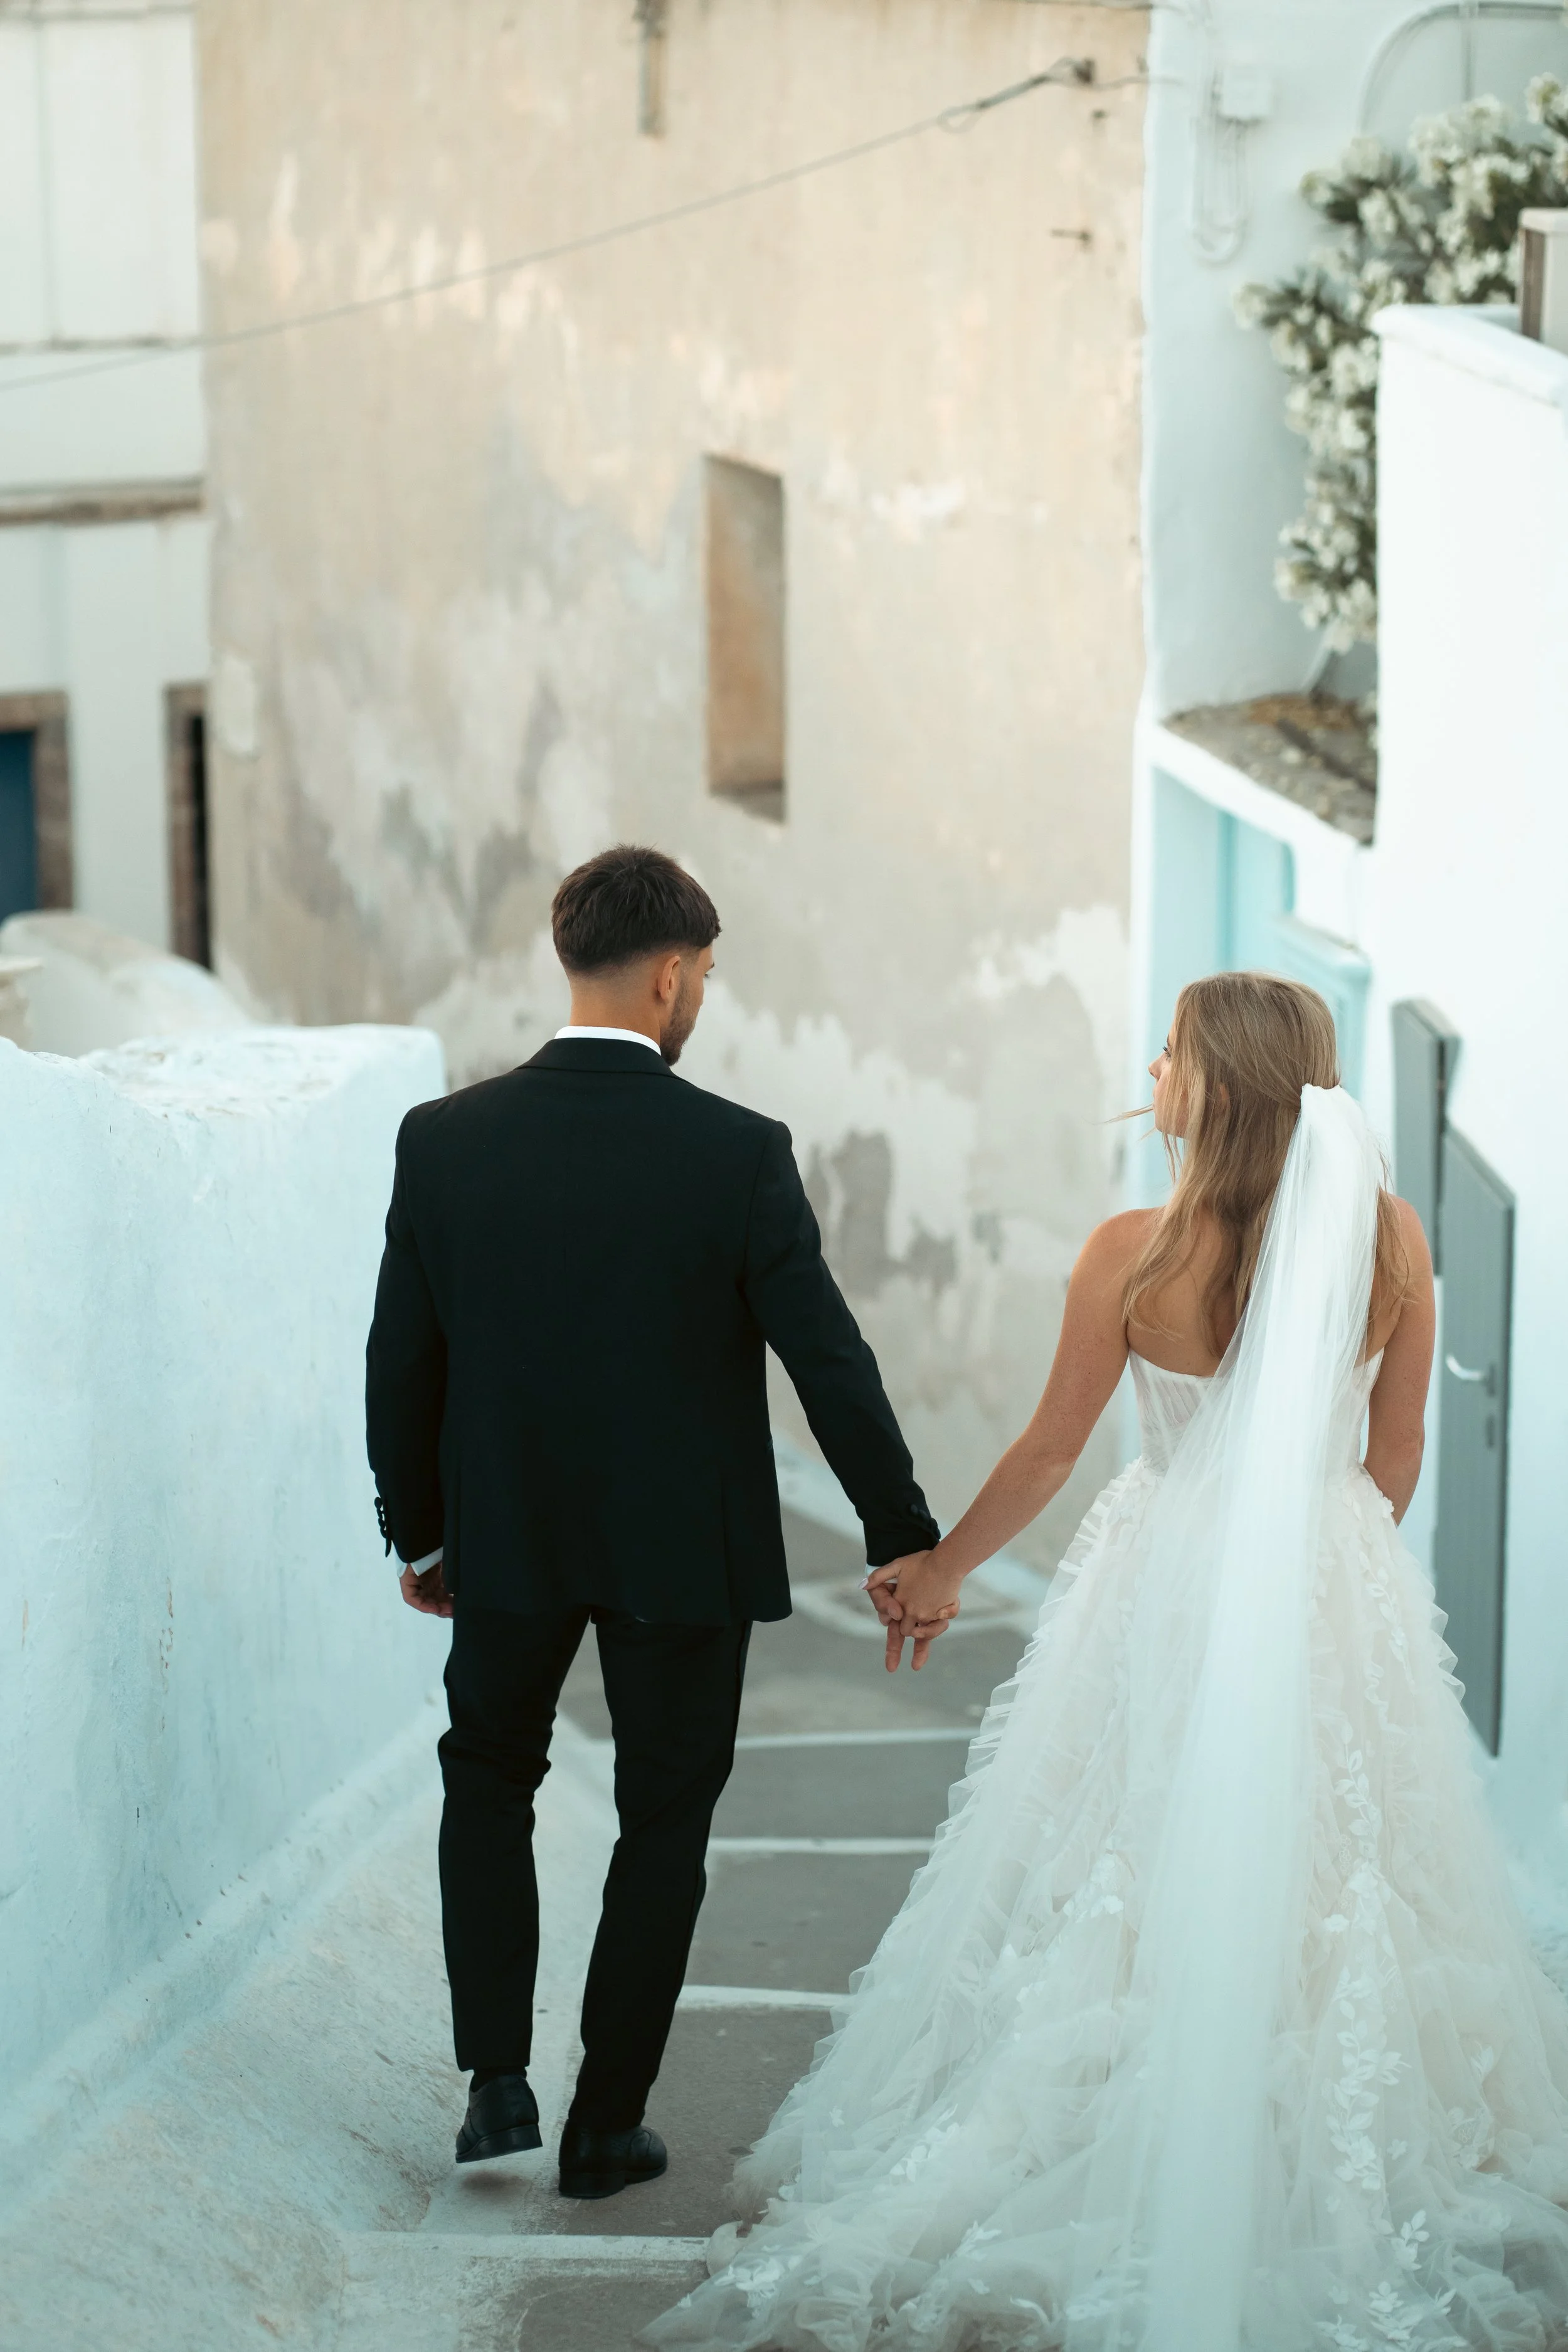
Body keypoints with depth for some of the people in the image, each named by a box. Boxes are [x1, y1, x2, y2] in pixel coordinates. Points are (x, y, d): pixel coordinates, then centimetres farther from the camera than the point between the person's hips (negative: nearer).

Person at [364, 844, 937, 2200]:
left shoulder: (444, 1141, -9)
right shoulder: (739, 1156, -16)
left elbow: (400, 1363, -1)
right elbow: (832, 1365, -13)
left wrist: (416, 1531, 13)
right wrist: (906, 1539, -2)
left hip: (507, 1539, 2)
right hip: (686, 1548, -2)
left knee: (488, 1775, 24)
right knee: (664, 1821, 14)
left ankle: (497, 2081, 14)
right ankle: (607, 2127, 19)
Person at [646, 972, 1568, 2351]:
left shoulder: (1138, 1253, -14)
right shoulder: (1390, 1242, -6)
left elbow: (1050, 1452, -5)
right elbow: (1396, 1457, 4)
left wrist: (941, 1570, 11)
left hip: (1173, 1598, -2)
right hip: (1340, 1597, 3)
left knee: (1147, 1892, 8)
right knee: (1338, 1888, 12)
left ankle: (1152, 2203, 14)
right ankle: (1344, 2189, 18)